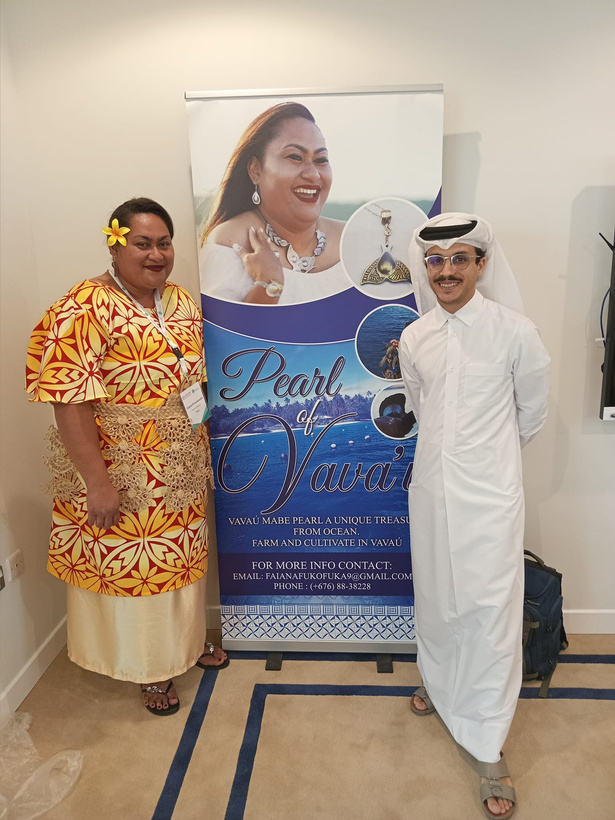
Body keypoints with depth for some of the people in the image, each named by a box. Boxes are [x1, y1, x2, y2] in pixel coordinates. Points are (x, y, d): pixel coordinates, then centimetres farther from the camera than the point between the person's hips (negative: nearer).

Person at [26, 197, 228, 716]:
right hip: (123, 474, -7)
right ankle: (149, 667, 36)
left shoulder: (181, 301, 4)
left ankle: (185, 639, 47)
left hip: (180, 469, 7)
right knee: (132, 567, 11)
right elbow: (70, 403, -22)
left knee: (180, 556, 22)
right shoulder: (86, 309, -19)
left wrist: (202, 450, 13)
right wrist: (97, 483, -22)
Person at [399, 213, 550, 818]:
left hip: (489, 494, -4)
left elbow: (532, 412, 3)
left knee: (490, 610, 3)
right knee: (434, 597, 19)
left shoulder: (515, 331, -11)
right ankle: (438, 682, 46)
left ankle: (486, 745, 21)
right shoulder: (414, 338, 1)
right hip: (431, 488, 4)